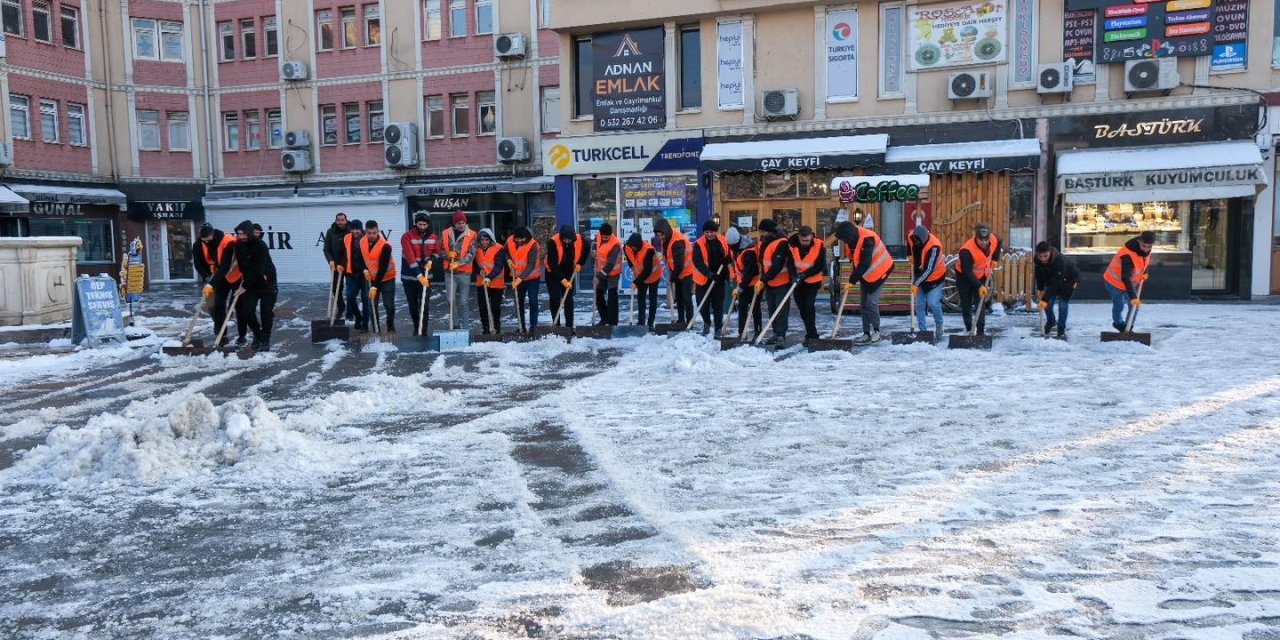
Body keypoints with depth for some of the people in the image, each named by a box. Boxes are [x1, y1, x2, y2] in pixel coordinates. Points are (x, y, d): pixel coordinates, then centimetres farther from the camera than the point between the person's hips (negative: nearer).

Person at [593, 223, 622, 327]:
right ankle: (604, 319, 27)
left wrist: (599, 276, -33)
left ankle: (612, 322, 2)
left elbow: (610, 264, -31)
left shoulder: (615, 245, -28)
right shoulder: (598, 236, -6)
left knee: (612, 298, -5)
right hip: (601, 272, 7)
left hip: (612, 274, -7)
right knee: (598, 296, 13)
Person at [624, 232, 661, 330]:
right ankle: (641, 321, 17)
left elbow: (647, 270, -35)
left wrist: (636, 282, -34)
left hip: (653, 276, -5)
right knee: (641, 298, 9)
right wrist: (635, 274, 3)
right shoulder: (627, 248, -18)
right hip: (641, 277, 5)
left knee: (652, 299, -1)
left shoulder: (649, 250, -37)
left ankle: (650, 323, 4)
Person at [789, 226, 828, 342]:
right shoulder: (792, 244, -14)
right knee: (802, 308, 9)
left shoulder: (819, 245, -18)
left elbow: (820, 266, -16)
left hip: (812, 282, -3)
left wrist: (805, 274, -26)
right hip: (797, 282, 3)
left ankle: (811, 335, -10)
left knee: (809, 307, -16)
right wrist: (794, 275, -24)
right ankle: (811, 334, 23)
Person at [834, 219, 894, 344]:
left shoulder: (867, 239, -32)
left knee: (871, 302, -14)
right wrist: (852, 265, -1)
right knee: (863, 304, 6)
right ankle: (866, 334, 12)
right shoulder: (850, 238, -7)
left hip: (879, 272, -8)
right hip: (864, 274, 8)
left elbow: (864, 265, -33)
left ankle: (876, 331, 3)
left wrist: (852, 281, -30)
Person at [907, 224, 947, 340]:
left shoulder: (934, 246, -33)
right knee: (919, 304, 3)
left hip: (935, 276, -5)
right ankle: (922, 330, 13)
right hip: (919, 275, 6)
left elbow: (929, 269, -32)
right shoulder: (911, 237, -15)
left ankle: (939, 326, 13)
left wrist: (916, 284, -32)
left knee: (933, 303, -13)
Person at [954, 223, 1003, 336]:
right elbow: (967, 272, -33)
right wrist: (979, 286, -37)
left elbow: (998, 243, 9)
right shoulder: (966, 250, -36)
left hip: (982, 276, 4)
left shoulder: (994, 240, -19)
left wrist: (995, 259, 2)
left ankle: (981, 332, -2)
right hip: (964, 276, -3)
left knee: (980, 304, -4)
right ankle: (969, 329, 24)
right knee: (966, 304, 5)